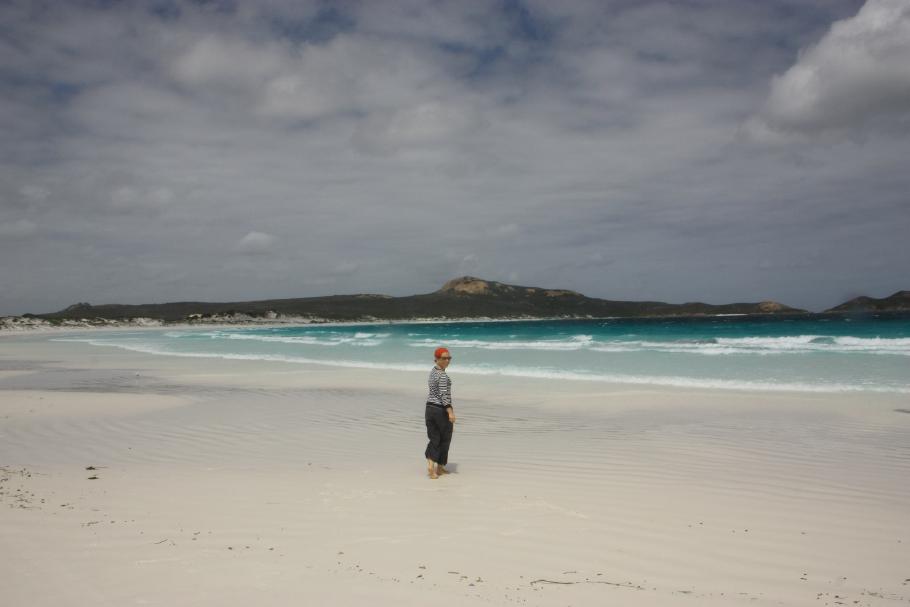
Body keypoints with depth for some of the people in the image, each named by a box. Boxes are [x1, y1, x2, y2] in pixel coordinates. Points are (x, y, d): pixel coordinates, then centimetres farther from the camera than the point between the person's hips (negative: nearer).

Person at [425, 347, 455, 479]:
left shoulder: (433, 371, 10)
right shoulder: (442, 375, -18)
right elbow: (444, 395, -25)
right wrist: (450, 412, -30)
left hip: (430, 407, 8)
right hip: (442, 409, -8)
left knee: (434, 439, 8)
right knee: (445, 439, 9)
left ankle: (430, 463, -10)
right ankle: (440, 467, 18)